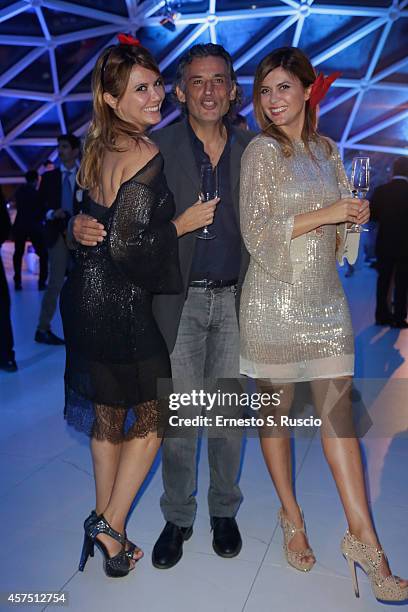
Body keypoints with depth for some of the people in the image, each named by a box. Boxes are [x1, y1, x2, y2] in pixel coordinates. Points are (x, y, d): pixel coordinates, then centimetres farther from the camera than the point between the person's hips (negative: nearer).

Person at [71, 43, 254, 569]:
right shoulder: (157, 148, -3)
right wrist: (84, 226, -24)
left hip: (235, 298, 2)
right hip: (180, 299, -1)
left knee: (228, 411, 12)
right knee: (179, 415, 6)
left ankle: (224, 510, 33)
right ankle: (177, 517, 28)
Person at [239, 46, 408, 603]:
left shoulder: (327, 150, 14)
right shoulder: (263, 151, -2)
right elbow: (256, 232, -11)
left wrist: (355, 217, -3)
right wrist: (326, 214, -14)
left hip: (325, 297, 4)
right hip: (275, 299, -4)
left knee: (339, 410, 2)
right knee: (276, 410, 6)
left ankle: (363, 537, 11)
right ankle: (292, 517, 26)